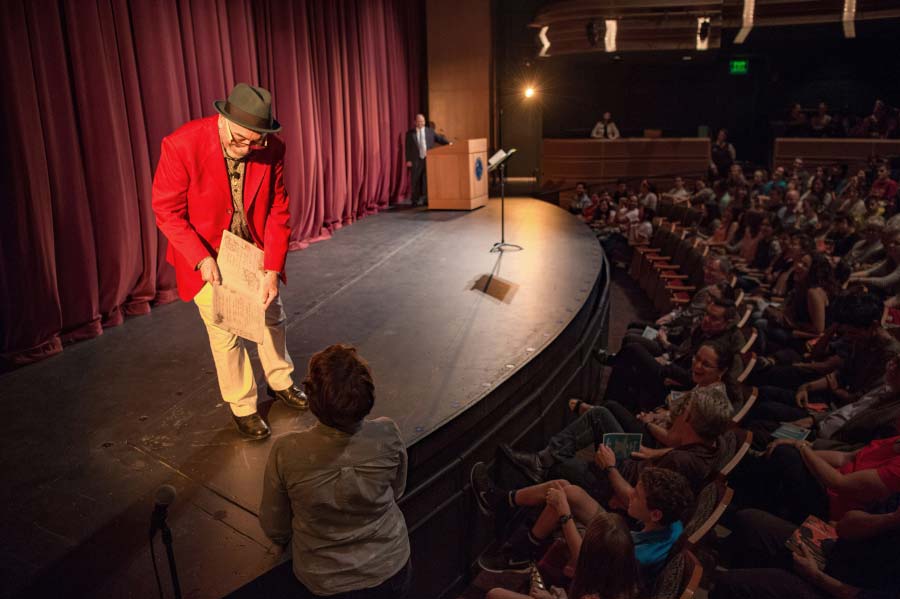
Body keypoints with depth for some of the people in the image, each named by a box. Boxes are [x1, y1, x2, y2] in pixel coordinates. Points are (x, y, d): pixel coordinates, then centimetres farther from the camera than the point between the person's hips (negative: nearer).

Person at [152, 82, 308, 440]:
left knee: (272, 317, 16)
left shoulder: (272, 150, -17)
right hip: (206, 254, -3)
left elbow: (278, 211, -11)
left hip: (255, 249, 4)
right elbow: (166, 210, -18)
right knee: (224, 332, 4)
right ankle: (243, 407, 24)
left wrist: (272, 270, -17)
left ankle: (280, 383, 41)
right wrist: (202, 259, -26)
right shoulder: (182, 145, -26)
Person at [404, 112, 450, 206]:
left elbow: (439, 139, 5)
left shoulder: (430, 131, 9)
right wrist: (408, 160, -4)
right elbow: (408, 148, 3)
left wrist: (448, 143, -11)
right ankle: (415, 200, 12)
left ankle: (427, 200, 10)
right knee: (415, 181, 3)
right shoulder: (410, 133, 4)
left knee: (428, 181, 2)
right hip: (416, 161, -1)